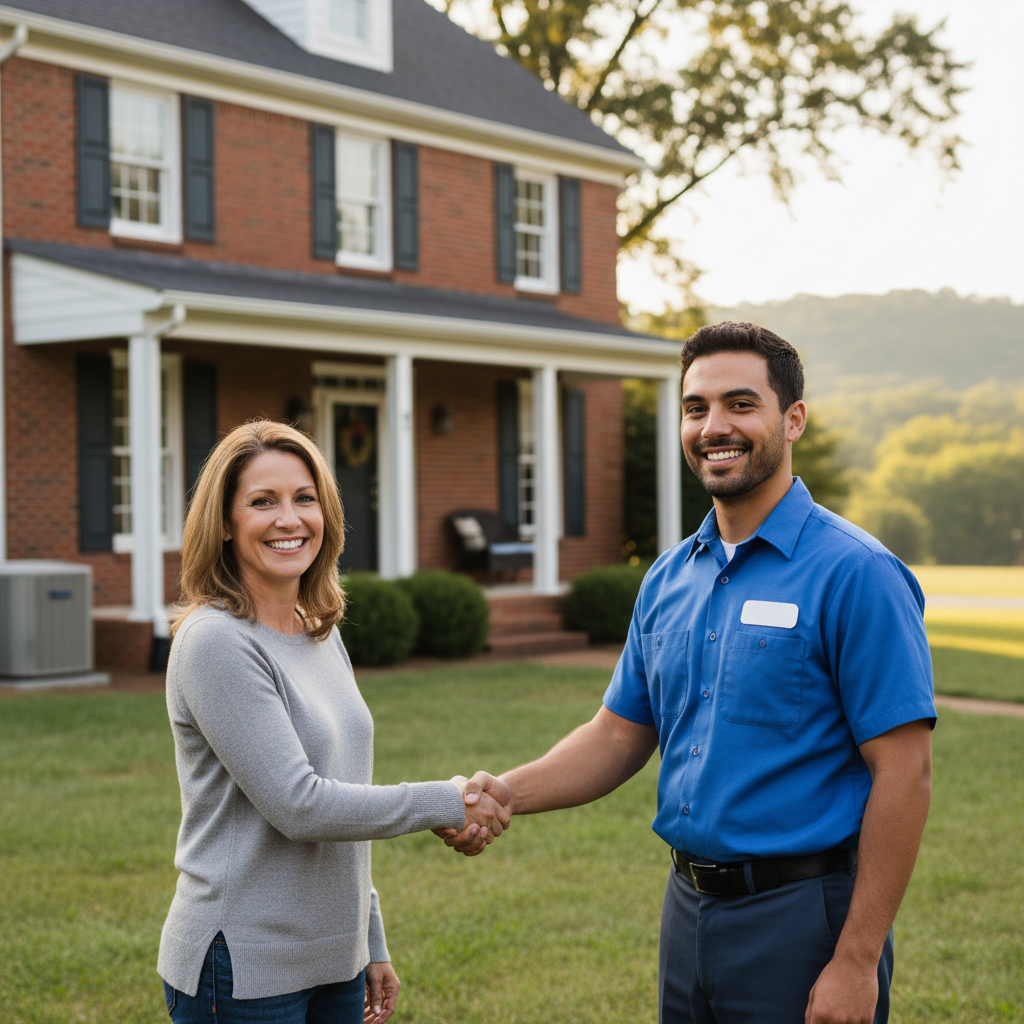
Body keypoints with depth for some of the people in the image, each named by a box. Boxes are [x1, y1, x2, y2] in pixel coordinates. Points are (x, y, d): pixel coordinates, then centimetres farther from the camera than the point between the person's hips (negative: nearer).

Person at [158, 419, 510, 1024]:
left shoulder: (323, 637, 9)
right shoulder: (216, 643, -15)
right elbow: (297, 804, -20)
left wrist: (373, 947, 15)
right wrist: (448, 804, -14)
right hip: (244, 973, -7)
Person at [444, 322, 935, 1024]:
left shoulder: (853, 572, -13)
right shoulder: (669, 579, 8)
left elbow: (903, 770, -16)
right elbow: (621, 734, 14)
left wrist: (858, 964, -18)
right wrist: (502, 795, -2)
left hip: (801, 914, -6)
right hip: (690, 909, 7)